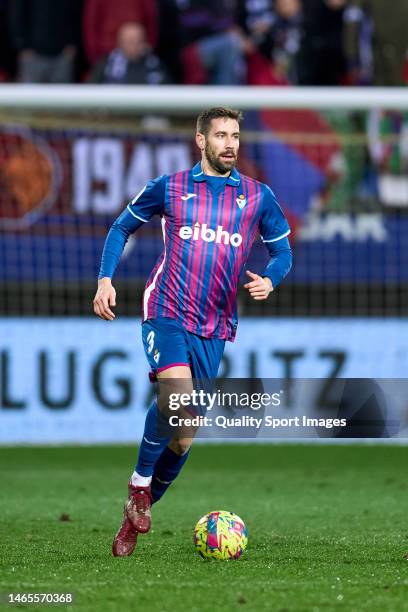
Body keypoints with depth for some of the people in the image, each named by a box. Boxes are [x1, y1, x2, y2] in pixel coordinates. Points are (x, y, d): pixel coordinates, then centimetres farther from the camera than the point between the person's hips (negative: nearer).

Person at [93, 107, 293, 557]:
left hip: (214, 327, 3)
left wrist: (269, 280, -8)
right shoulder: (169, 188, 4)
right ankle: (140, 484, -10)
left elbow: (283, 250, 14)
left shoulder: (258, 197, 7)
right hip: (167, 313, -3)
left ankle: (135, 516, 20)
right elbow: (121, 228, 14)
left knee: (183, 435, 3)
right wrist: (105, 279, 1)